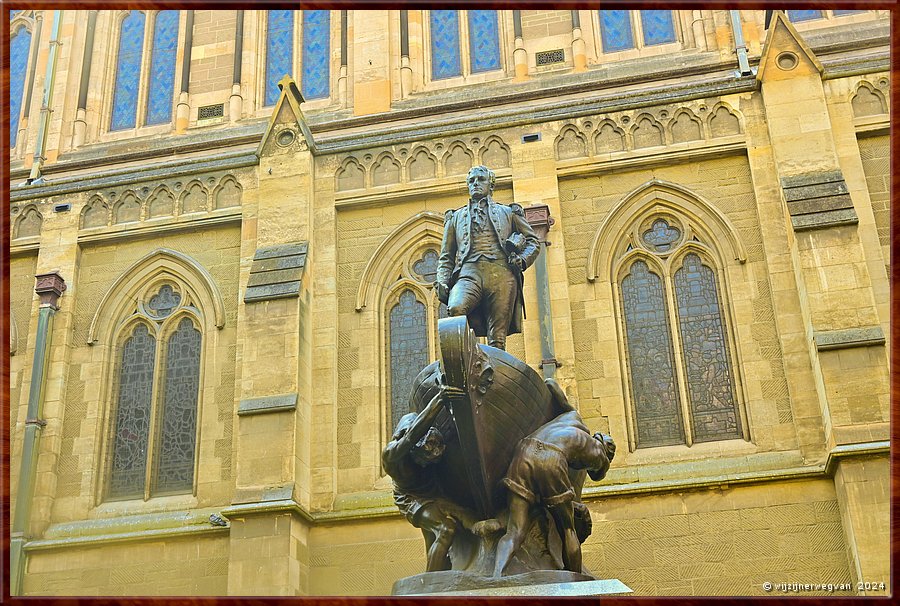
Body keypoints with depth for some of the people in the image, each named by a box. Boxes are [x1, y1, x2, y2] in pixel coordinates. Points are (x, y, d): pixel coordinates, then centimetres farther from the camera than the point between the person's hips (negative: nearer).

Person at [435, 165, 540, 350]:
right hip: (469, 273, 1)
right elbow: (446, 256, 25)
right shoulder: (456, 217, 31)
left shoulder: (508, 212, 28)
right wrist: (442, 281, 7)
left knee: (497, 339, -13)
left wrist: (522, 260, 3)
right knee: (455, 309, -34)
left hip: (501, 274, 0)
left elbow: (533, 241, 25)